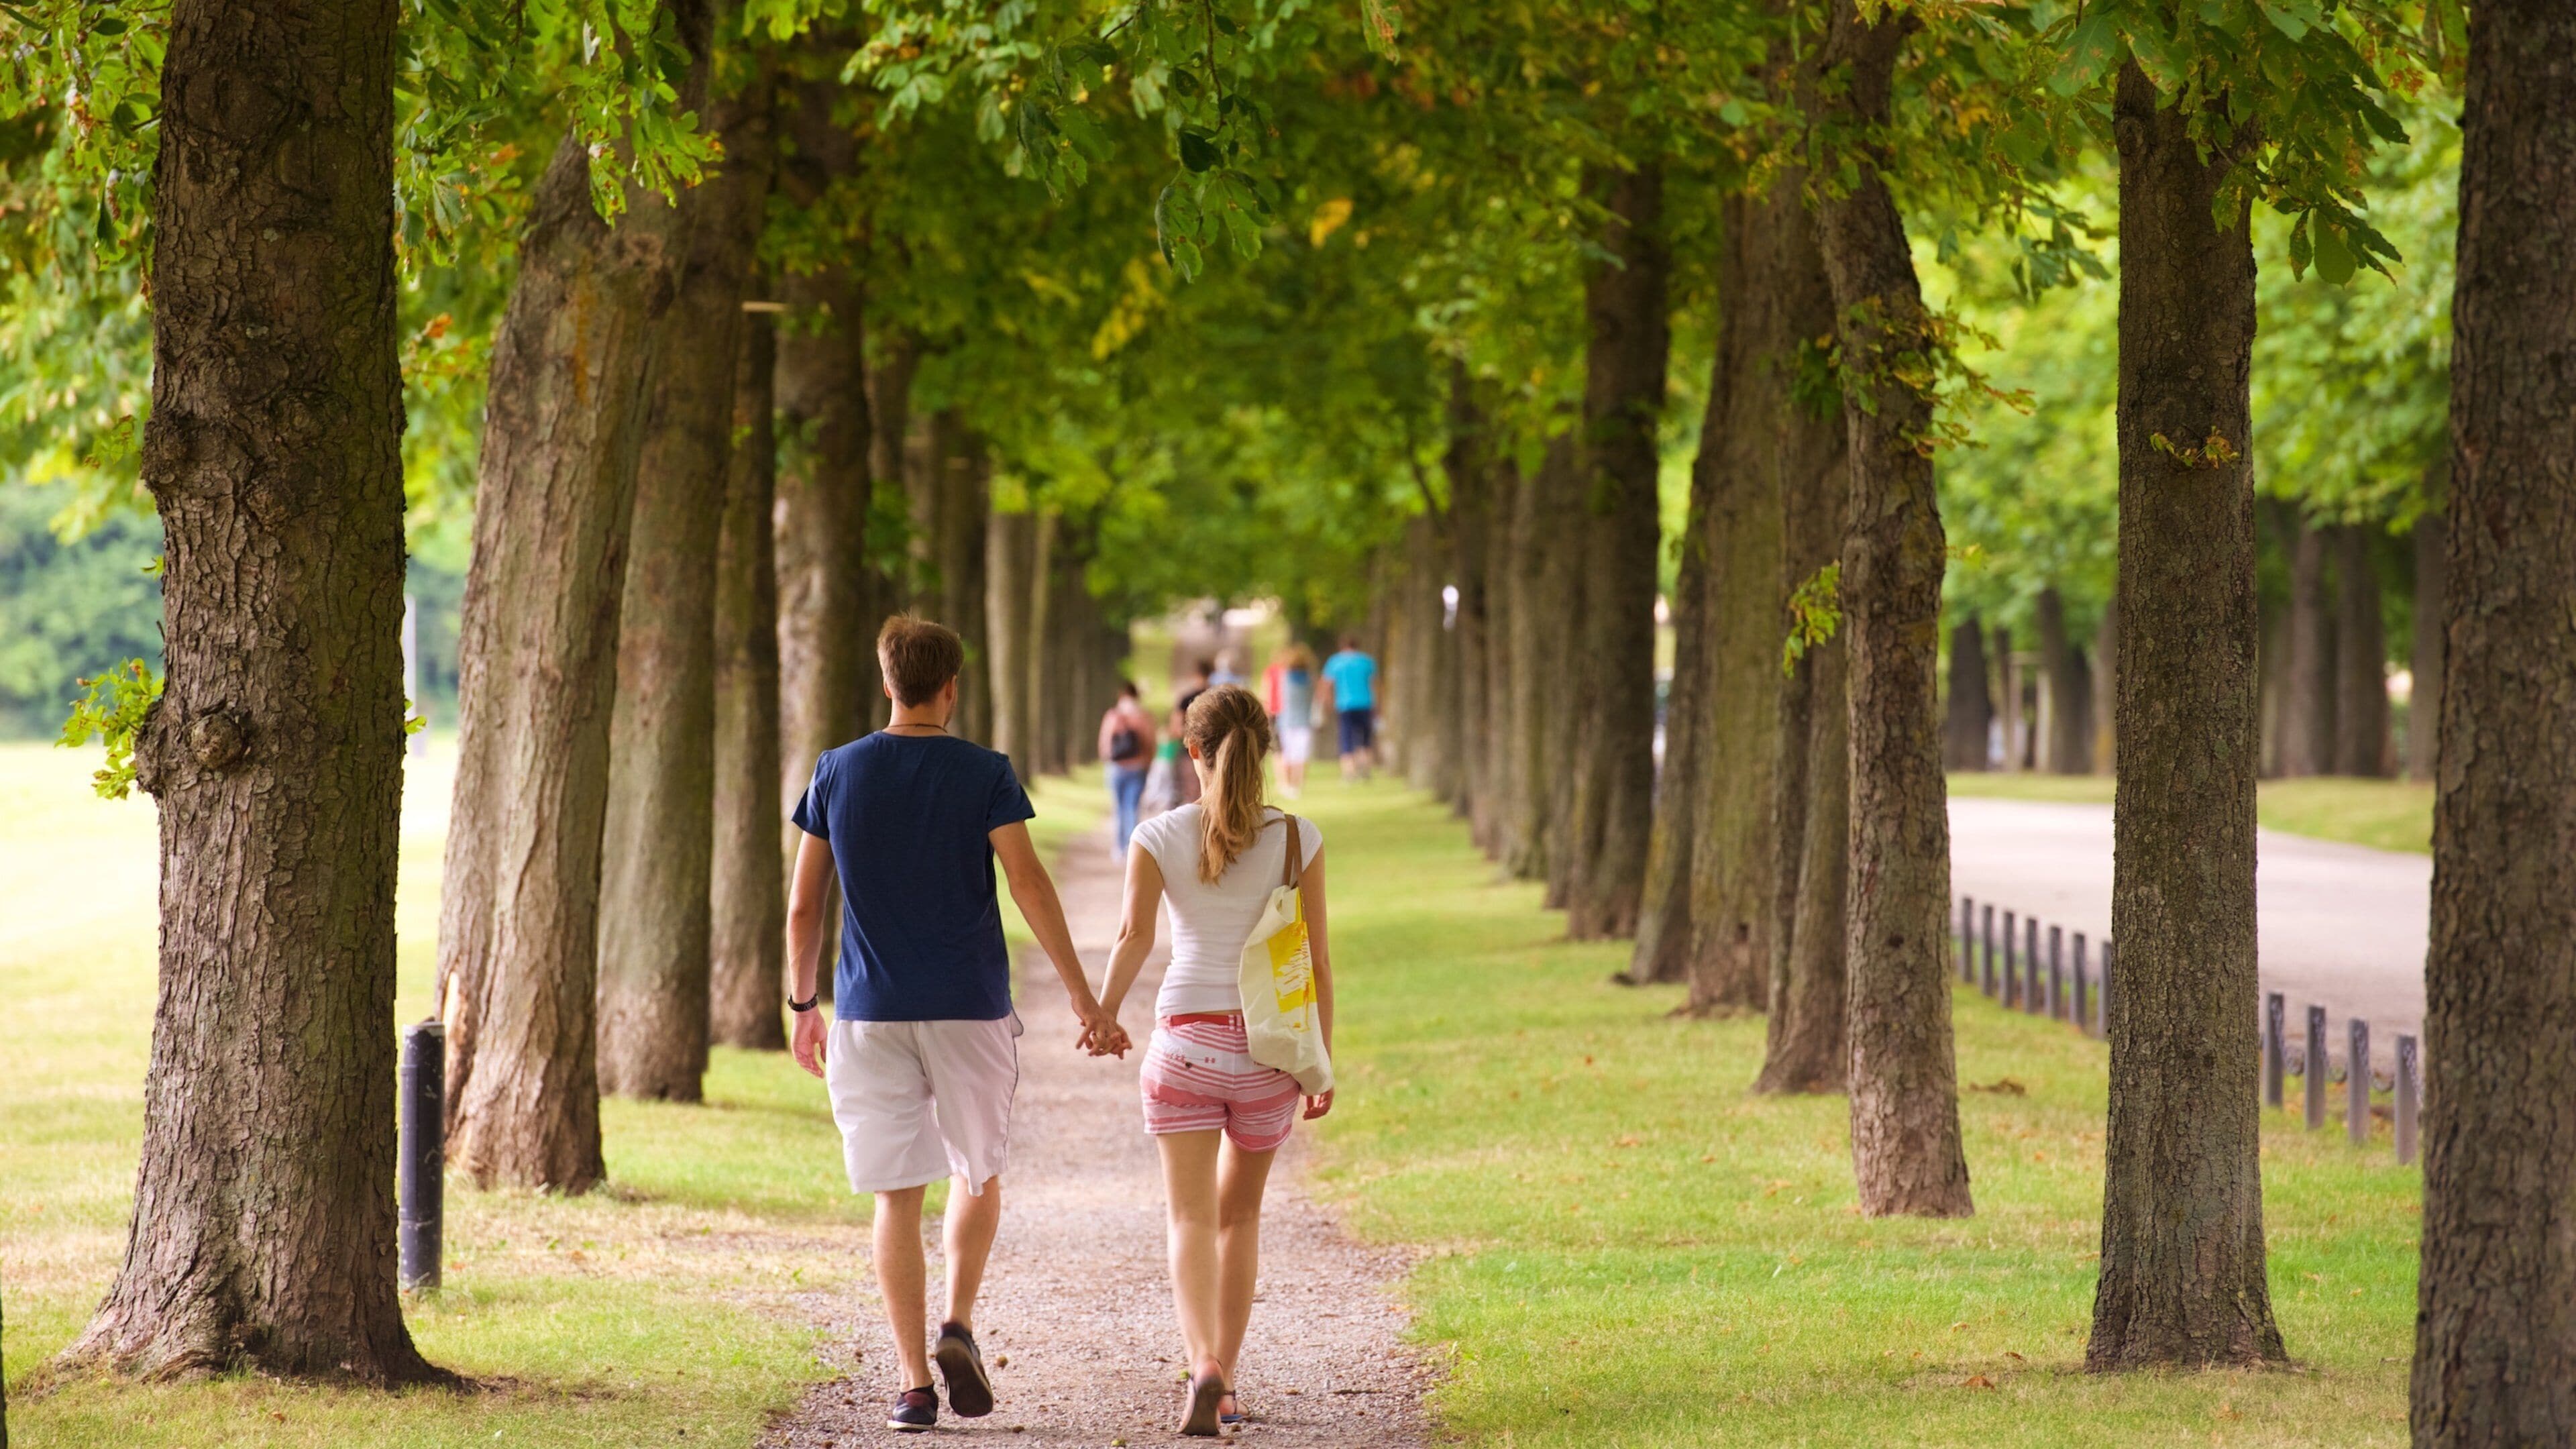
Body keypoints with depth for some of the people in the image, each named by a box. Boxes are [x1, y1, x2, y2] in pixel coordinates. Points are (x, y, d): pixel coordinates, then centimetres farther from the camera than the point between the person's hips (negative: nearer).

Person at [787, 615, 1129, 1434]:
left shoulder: (836, 775, 2)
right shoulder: (985, 776, -4)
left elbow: (803, 907, 4)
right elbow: (1031, 887, -11)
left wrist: (803, 1007, 15)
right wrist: (1083, 999, -9)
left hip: (870, 1014, 1)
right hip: (970, 1011, -1)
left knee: (897, 1195, 5)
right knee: (978, 1173, 18)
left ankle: (913, 1381, -1)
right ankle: (959, 1323, -2)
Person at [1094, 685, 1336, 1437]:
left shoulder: (1159, 838, -2)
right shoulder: (1297, 840, 0)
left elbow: (1135, 934, -16)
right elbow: (1316, 957, 1)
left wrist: (1105, 1011, -5)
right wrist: (1323, 1060, 8)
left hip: (1187, 1037, -1)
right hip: (1271, 1048, 2)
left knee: (1191, 1218, -3)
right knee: (1241, 1213, 19)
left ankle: (1205, 1365, -27)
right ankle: (1225, 1384, 19)